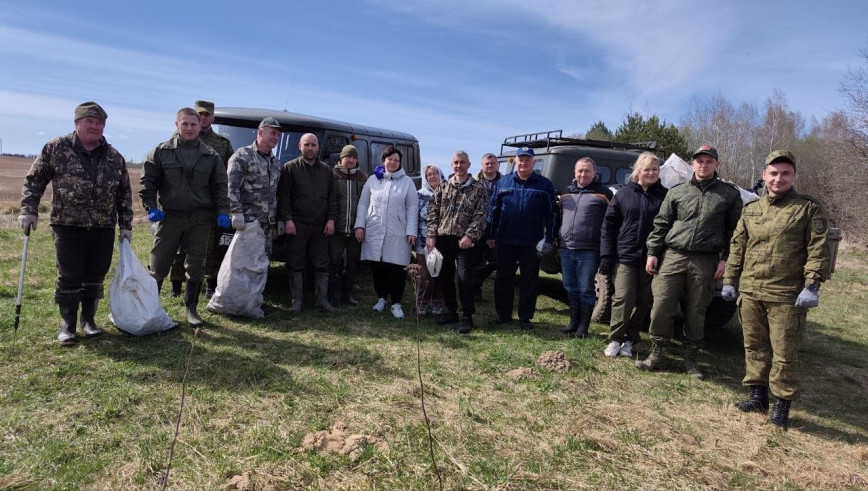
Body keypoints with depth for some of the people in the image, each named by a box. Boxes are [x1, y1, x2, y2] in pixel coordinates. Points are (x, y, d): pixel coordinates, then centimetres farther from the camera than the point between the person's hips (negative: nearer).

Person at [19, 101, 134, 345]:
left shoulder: (115, 157, 7)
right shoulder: (55, 148, 1)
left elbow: (124, 194, 12)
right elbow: (34, 181, 5)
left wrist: (125, 225, 9)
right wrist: (29, 210, -5)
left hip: (103, 228, 3)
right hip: (68, 225, -2)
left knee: (96, 276, 8)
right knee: (70, 277, -1)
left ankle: (88, 320, 23)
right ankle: (67, 324, 13)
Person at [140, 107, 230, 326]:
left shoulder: (211, 156, 7)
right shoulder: (161, 152, 3)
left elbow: (220, 186, 7)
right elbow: (147, 181, 4)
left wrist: (223, 212, -4)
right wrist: (151, 207, -7)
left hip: (200, 219, 1)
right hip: (170, 216, -1)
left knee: (196, 267, 7)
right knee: (158, 265, 4)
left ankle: (191, 308, 20)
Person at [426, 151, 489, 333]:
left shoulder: (478, 188, 0)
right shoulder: (443, 187, 9)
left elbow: (481, 215, -7)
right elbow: (433, 211, 8)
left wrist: (470, 236, -17)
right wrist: (431, 235, -2)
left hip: (465, 241, -4)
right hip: (443, 239, 4)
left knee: (464, 278, -7)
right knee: (445, 276, 11)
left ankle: (467, 316, 7)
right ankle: (451, 311, 27)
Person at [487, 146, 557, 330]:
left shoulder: (544, 185, 2)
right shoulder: (503, 182, 6)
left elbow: (551, 214, 1)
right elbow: (493, 210, 8)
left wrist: (549, 238, -6)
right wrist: (491, 236, 5)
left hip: (531, 244, -1)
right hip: (505, 242, 2)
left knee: (529, 281, 6)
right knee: (503, 279, 9)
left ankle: (525, 318, 18)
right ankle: (503, 315, 23)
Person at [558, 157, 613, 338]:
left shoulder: (603, 193, -2)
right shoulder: (566, 192, 15)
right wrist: (558, 240, 19)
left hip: (588, 251, -5)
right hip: (566, 249, 5)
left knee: (586, 290, 2)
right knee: (571, 288, 13)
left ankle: (584, 325, 13)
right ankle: (573, 321, 25)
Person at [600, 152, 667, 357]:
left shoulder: (665, 196, 5)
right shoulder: (623, 194, 5)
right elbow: (609, 226, 4)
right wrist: (606, 256, -2)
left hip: (651, 259, 1)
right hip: (625, 256, -1)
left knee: (643, 302, 6)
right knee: (623, 298, -7)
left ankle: (629, 340, 18)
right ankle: (615, 339, 6)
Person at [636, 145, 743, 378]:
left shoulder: (730, 194, 7)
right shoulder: (677, 191, 10)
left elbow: (734, 230, 5)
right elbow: (661, 224, 10)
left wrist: (725, 258, -3)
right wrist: (653, 252, 3)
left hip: (705, 262, -1)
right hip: (672, 256, 1)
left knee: (696, 313, 8)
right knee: (661, 307, -2)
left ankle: (691, 359, 21)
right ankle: (656, 354, 12)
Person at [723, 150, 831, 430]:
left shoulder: (808, 209, 0)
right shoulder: (751, 210, 13)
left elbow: (819, 250, -6)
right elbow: (737, 248, 15)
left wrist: (812, 285, -15)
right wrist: (730, 281, 11)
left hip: (787, 296, -5)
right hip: (750, 292, 5)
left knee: (785, 353, 1)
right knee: (754, 347, 13)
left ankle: (782, 405, 15)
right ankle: (758, 396, 26)